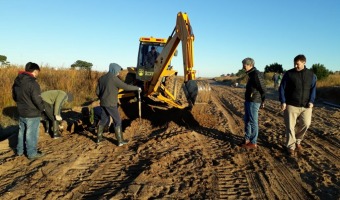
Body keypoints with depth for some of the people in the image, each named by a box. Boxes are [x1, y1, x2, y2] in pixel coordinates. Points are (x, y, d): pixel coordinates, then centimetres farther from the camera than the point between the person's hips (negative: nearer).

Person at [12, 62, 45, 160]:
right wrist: (42, 108, -5)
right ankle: (32, 153, 18)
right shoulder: (33, 83, -23)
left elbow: (14, 97, 13)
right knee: (32, 134, 5)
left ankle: (19, 151, 35)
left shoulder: (17, 81, 3)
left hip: (21, 112, 8)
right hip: (32, 114, -8)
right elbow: (37, 100, -22)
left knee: (22, 132, 21)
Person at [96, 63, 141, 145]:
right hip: (111, 104, -8)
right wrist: (137, 88, -4)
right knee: (117, 121, 0)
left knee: (103, 120, 20)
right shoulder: (114, 78, -15)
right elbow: (126, 87, -16)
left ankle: (99, 138, 28)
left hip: (103, 103, 8)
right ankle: (120, 141, 2)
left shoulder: (102, 78, 8)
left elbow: (97, 92, 11)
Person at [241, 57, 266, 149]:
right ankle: (247, 139, 27)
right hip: (248, 101, 10)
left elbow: (263, 89, -16)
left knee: (253, 122, -1)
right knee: (247, 120, 16)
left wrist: (262, 101, -10)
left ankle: (253, 143, 9)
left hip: (253, 102, -10)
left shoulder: (256, 74, -16)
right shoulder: (251, 74, 13)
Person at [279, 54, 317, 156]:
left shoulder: (311, 75, 5)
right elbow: (282, 88, -2)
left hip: (306, 105, 2)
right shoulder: (289, 74, -3)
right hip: (291, 105, -2)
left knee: (306, 124, -4)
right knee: (290, 126, 0)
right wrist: (283, 102, -10)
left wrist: (311, 101, -5)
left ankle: (297, 141, 23)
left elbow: (313, 89, 9)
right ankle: (291, 146, 14)